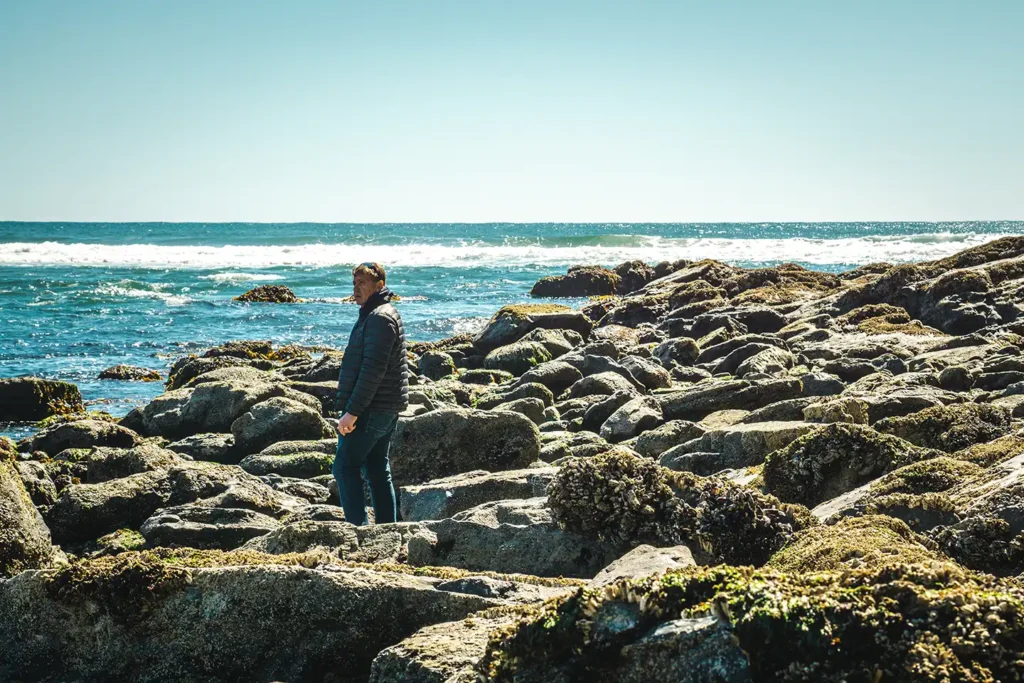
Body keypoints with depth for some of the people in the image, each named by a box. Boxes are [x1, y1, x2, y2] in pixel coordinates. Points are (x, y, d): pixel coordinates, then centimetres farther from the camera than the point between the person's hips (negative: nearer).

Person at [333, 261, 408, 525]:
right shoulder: (379, 314, 18)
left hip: (372, 411, -10)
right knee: (377, 470, 12)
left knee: (345, 468, -7)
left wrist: (352, 411, -24)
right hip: (387, 409, 10)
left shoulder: (379, 318, -15)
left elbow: (373, 370, -23)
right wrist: (353, 408, 22)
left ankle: (359, 529, -9)